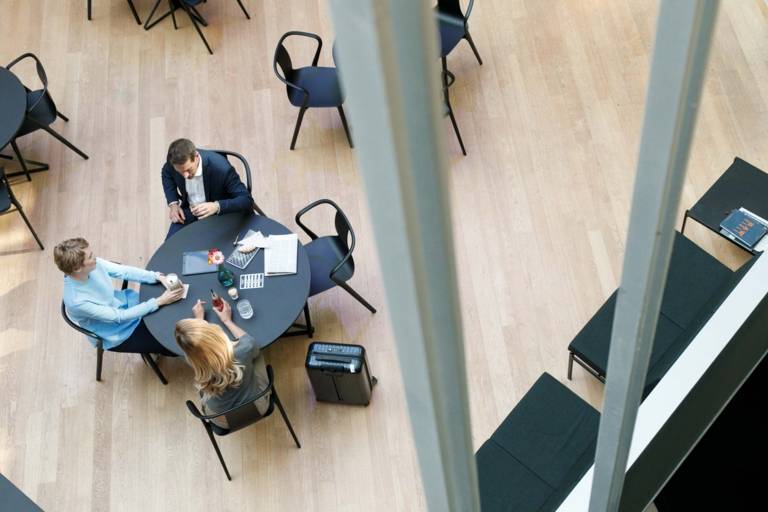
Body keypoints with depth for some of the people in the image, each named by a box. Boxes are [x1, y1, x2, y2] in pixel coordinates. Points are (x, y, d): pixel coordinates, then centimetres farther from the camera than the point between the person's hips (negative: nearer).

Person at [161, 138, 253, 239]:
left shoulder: (221, 167, -32)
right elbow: (167, 174, 10)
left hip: (218, 215, -3)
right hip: (189, 212, 3)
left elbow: (247, 200, -28)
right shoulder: (174, 162, -17)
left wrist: (217, 206, -42)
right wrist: (173, 204, -3)